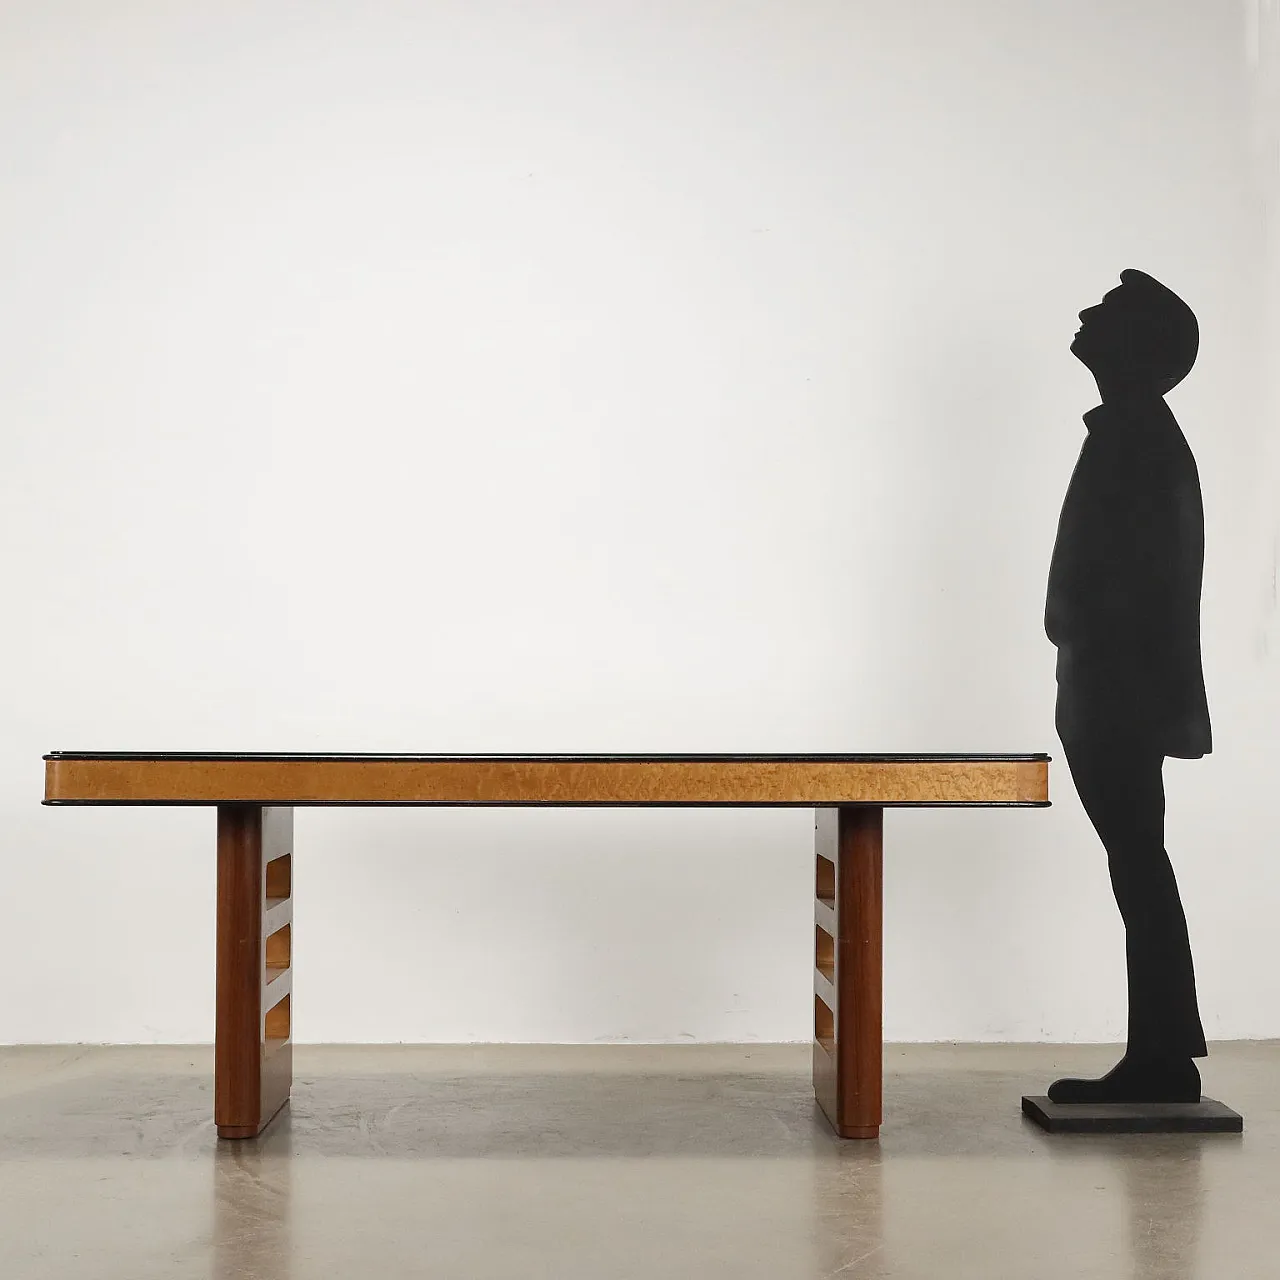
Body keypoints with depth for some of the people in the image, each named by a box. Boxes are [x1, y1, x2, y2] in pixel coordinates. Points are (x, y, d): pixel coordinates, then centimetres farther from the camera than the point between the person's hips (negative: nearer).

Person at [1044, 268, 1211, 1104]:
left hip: (1123, 697, -10)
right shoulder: (1138, 436, 18)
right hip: (1122, 695, 10)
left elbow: (1135, 579, -20)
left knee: (1138, 868, -5)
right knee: (1138, 868, 10)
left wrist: (1107, 695, -20)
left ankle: (1163, 1058, 3)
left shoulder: (1135, 440, -13)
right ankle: (1161, 1054, 17)